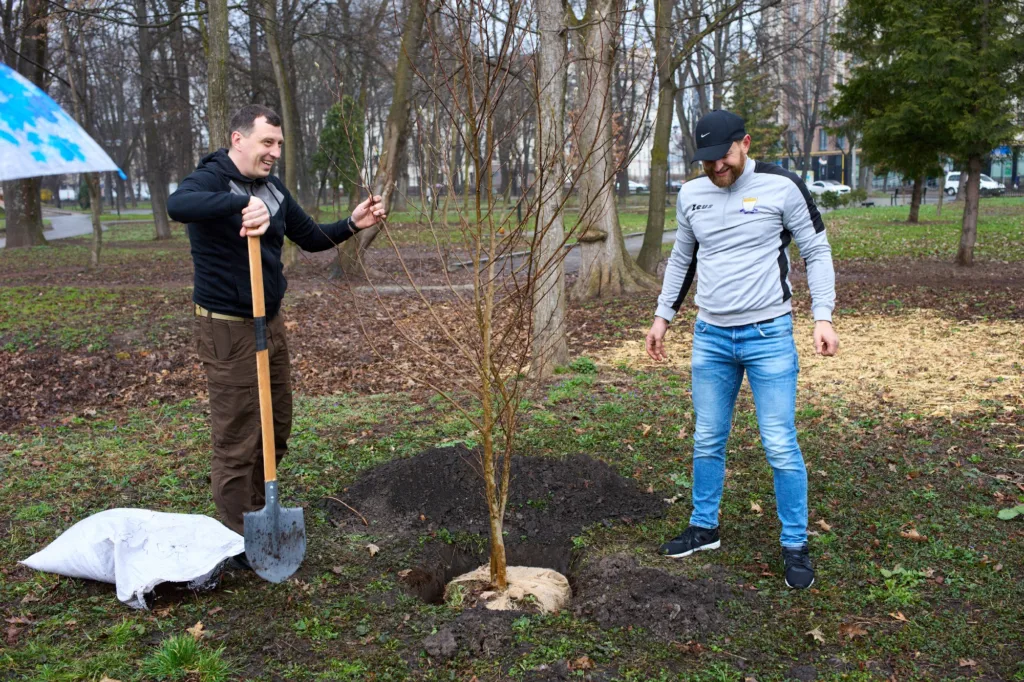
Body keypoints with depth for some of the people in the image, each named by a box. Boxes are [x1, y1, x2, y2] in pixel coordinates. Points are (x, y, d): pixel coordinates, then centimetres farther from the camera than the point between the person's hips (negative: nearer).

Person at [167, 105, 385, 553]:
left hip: (271, 323, 8)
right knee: (236, 443, 0)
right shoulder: (211, 179, -13)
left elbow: (310, 238, 19)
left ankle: (258, 515, 36)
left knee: (277, 431, 17)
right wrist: (242, 203, -49)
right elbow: (177, 205, -37)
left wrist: (352, 224, 4)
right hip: (227, 330, -8)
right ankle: (241, 543, 13)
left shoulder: (274, 189, 10)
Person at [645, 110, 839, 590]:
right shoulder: (690, 195, 5)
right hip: (710, 337, 5)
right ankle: (704, 528, 29)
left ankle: (795, 546, 14)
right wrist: (662, 316, 16)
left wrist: (823, 316, -13)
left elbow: (816, 252, -3)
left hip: (769, 335, -4)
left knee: (780, 445, -2)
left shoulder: (781, 187, -8)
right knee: (707, 440, 12)